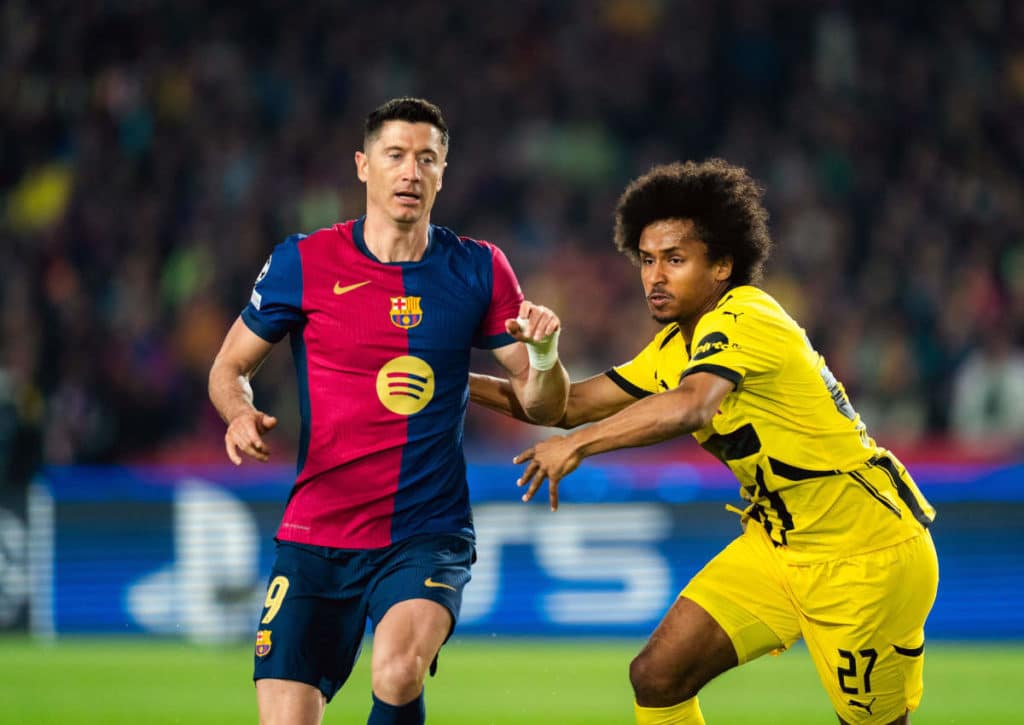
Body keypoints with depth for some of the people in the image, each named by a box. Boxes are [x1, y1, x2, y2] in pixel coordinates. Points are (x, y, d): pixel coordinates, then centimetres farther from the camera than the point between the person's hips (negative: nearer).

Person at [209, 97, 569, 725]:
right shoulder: (304, 262, 0)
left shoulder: (478, 270, 2)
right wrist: (241, 414, -12)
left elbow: (543, 407, 4)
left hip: (428, 537, -1)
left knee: (398, 674, -31)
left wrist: (544, 353, -18)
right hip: (316, 539, 1)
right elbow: (229, 367, 11)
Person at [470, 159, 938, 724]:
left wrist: (576, 445, -43)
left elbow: (692, 405, -42)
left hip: (870, 551, -9)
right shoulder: (676, 346, 6)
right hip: (779, 545, 9)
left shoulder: (743, 319, -23)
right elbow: (572, 403, 10)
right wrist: (458, 384, 1)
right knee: (658, 676, -3)